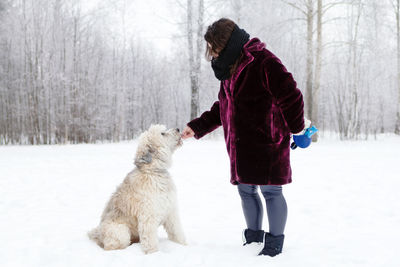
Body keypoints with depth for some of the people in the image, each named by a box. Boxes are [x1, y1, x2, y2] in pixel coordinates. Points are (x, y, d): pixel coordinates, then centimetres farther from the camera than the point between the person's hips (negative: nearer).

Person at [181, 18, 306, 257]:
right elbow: (222, 108, 23)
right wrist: (197, 127, 18)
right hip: (241, 146, 9)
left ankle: (275, 244, 13)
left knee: (270, 191, 0)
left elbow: (290, 95, -15)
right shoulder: (230, 69, 15)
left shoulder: (263, 62, -15)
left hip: (266, 143, -8)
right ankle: (254, 239, 29)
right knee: (246, 190, 13)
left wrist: (297, 127, -5)